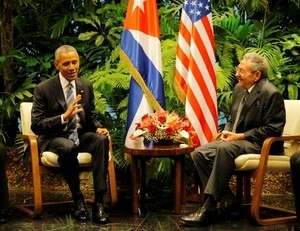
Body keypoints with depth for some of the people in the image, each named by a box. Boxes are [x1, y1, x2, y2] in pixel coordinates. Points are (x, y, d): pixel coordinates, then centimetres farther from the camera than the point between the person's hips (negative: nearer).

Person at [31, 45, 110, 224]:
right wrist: (64, 117, -27)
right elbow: (36, 125, -13)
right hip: (54, 137, -4)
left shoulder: (86, 86, 6)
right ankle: (78, 200, -19)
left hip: (81, 135, 4)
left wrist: (98, 128, -10)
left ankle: (99, 201, -30)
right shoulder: (44, 89, -8)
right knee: (68, 147, -39)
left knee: (102, 140, -29)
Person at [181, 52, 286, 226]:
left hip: (260, 144, -9)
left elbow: (273, 129, -18)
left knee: (225, 148, -36)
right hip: (236, 139, 9)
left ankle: (210, 207, -32)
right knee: (200, 153, -10)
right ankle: (227, 199, -7)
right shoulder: (239, 89, 11)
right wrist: (227, 132, 0)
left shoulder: (271, 94, -15)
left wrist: (240, 136, -19)